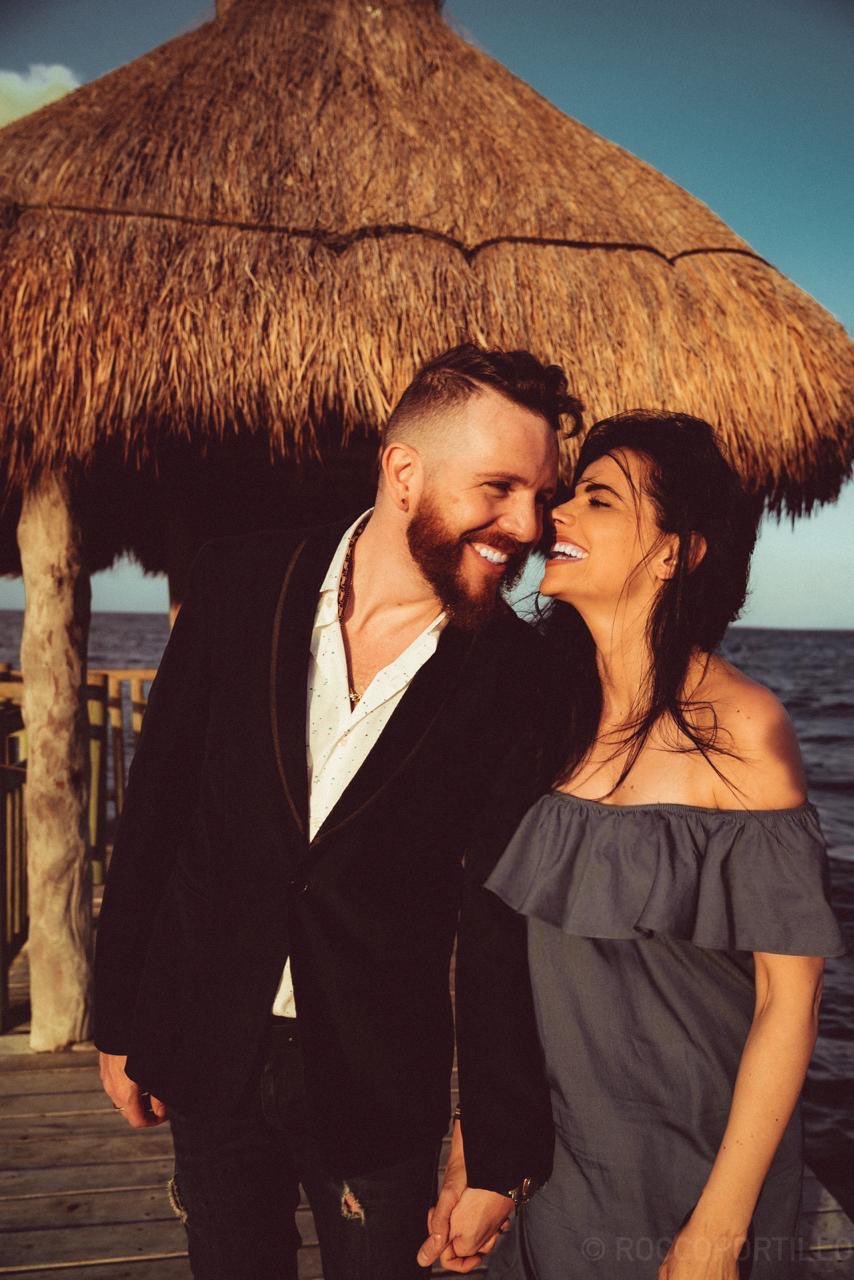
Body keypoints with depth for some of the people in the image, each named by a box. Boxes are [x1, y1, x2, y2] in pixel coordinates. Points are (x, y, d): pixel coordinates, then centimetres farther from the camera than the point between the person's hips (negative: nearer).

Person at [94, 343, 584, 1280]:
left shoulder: (513, 674, -14)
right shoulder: (238, 587, -10)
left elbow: (501, 927, -10)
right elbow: (155, 801, -3)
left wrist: (499, 1158, -6)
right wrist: (119, 1021, 2)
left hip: (380, 1083, -1)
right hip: (210, 1058, 2)